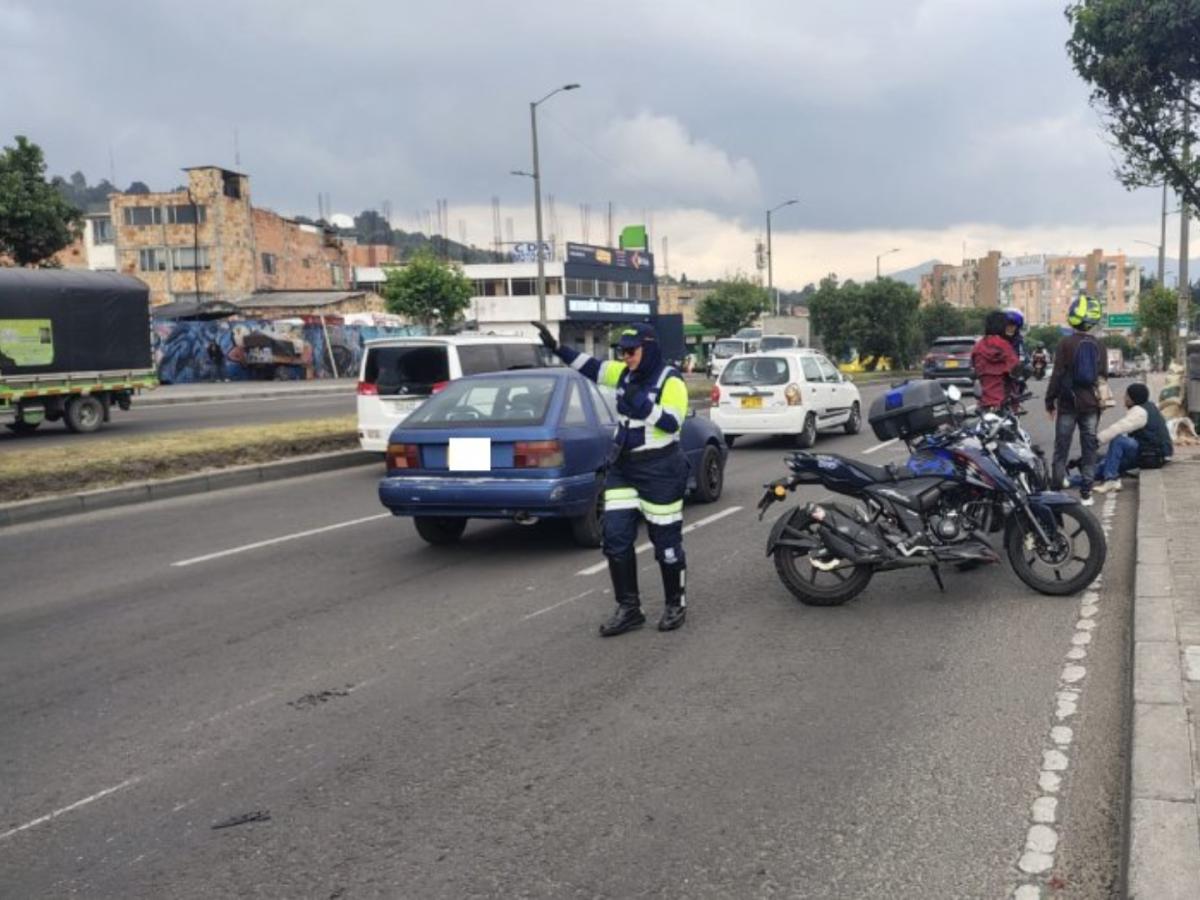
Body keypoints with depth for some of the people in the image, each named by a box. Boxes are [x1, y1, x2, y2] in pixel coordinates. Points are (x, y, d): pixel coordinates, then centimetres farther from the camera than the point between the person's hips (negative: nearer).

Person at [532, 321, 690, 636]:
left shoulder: (670, 381, -12)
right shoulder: (625, 374, 8)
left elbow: (672, 423, -21)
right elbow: (590, 366, 13)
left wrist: (641, 403, -26)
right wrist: (556, 347, 3)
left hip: (660, 470, -7)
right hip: (622, 467, 7)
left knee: (666, 541, 4)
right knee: (616, 538, 3)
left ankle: (676, 604, 23)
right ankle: (629, 609, 13)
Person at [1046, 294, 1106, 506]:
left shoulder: (1066, 344, -10)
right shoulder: (1098, 346, 4)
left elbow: (1057, 375, -10)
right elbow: (1103, 376, 10)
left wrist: (1050, 401, -3)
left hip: (1068, 403, -3)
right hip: (1092, 405, 3)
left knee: (1061, 449, 3)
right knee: (1089, 449, 7)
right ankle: (1086, 493, 7)